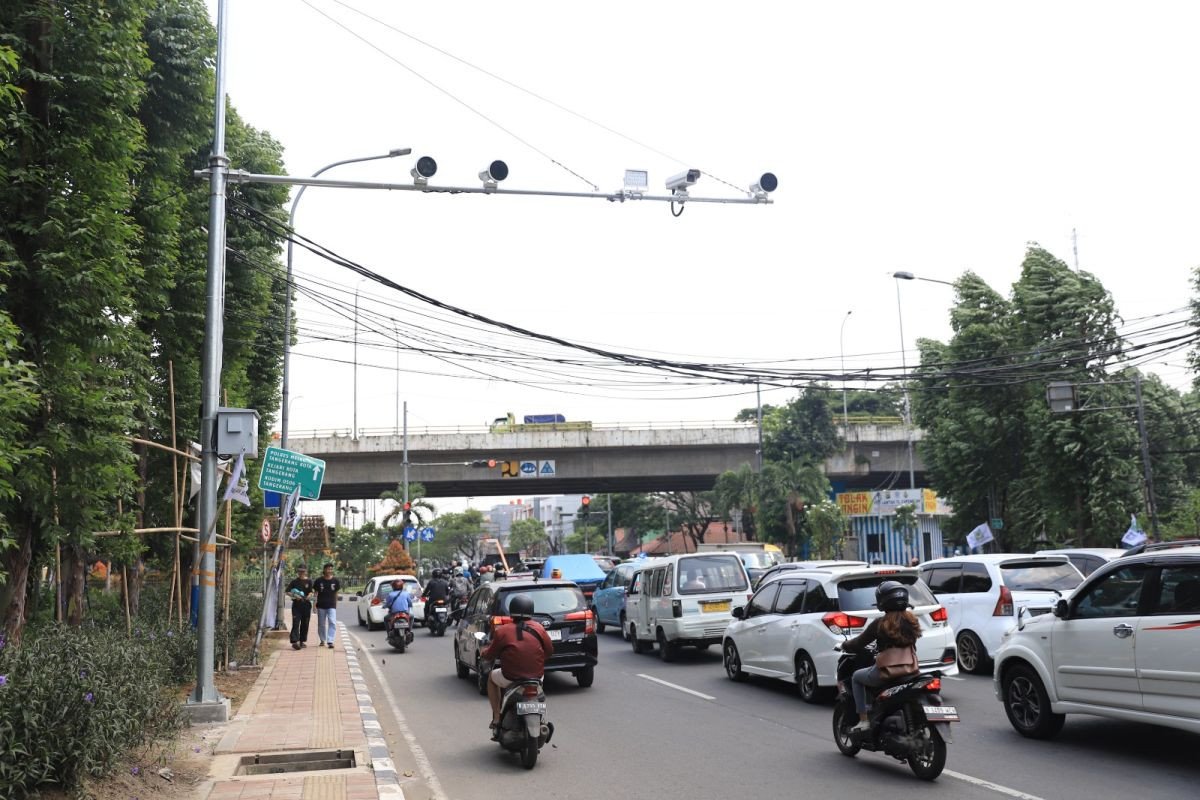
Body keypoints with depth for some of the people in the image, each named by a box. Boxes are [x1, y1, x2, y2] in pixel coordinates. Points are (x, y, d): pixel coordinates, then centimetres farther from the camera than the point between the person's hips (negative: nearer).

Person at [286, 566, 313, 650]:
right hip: (296, 605, -1)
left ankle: (302, 641, 19)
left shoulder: (309, 582, 7)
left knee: (305, 624, 7)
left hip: (306, 605, 2)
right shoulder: (294, 581, 6)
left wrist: (307, 597, -23)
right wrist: (294, 596, -16)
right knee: (296, 623, -11)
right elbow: (288, 592, 2)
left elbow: (311, 592, -2)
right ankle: (295, 641, -17)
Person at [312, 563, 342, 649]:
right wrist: (315, 604, 3)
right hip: (321, 606, 1)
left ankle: (330, 641, -16)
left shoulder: (335, 581, 2)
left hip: (331, 606, -1)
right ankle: (322, 640, 26)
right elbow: (315, 592, 6)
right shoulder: (318, 581, 0)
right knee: (321, 624, 11)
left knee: (332, 623, -15)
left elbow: (336, 593, 10)